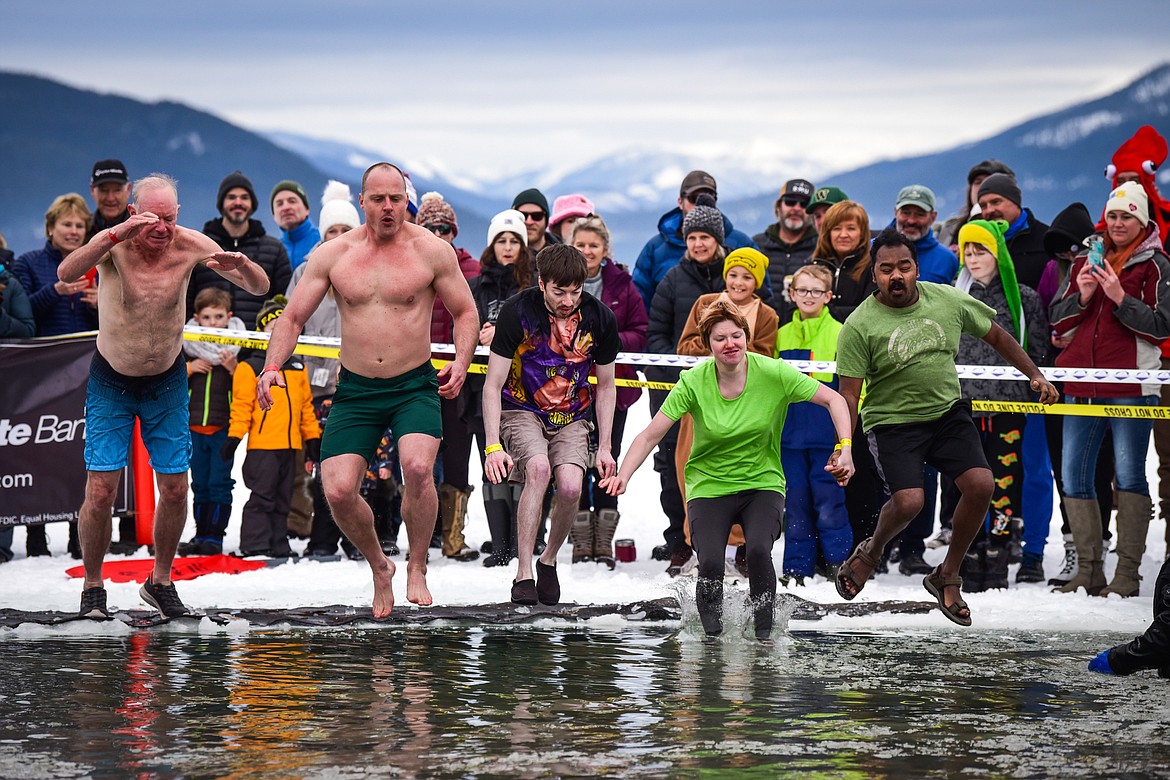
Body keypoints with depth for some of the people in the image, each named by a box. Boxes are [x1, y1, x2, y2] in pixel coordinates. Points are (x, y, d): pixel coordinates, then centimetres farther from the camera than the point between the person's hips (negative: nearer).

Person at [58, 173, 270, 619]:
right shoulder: (114, 245, -22)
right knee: (100, 491, -8)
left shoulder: (190, 246, -15)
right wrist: (116, 234, -56)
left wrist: (240, 263, -38)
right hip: (111, 381, -2)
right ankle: (92, 587, 10)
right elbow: (66, 274, -43)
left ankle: (160, 581, 22)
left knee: (175, 488, 2)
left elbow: (261, 289, -14)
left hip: (167, 381, 2)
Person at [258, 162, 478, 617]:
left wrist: (460, 362, -9)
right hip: (355, 390, 2)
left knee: (418, 468, -28)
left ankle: (417, 567, -6)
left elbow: (465, 312, 7)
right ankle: (378, 566, 19)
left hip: (414, 387, -2)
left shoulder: (432, 251, -1)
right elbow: (292, 317, 7)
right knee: (338, 491, -10)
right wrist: (272, 366, -9)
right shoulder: (333, 254, 3)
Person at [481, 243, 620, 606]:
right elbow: (493, 385, -13)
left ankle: (549, 561, 6)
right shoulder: (518, 311, -17)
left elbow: (605, 386, 6)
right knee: (538, 468, -32)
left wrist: (604, 447, 4)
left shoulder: (599, 318, -9)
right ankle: (523, 574, -27)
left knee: (570, 486, -23)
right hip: (522, 410, -2)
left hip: (572, 417, 2)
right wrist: (493, 446, -21)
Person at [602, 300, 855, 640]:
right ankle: (712, 636, 4)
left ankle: (764, 634, -8)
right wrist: (623, 475, -25)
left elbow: (834, 400, -4)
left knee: (758, 550, -27)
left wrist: (845, 449, -17)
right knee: (710, 565, -21)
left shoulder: (774, 373, -11)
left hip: (762, 483, 0)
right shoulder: (694, 382, -11)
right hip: (709, 486, 0)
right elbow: (651, 434, -10)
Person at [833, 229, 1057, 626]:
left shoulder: (949, 300, -2)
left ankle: (946, 575, 6)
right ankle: (870, 553, 13)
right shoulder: (859, 326, -12)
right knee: (908, 501, -23)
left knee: (981, 485, -16)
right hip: (892, 420, -4)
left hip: (947, 411, 4)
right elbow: (849, 395, -11)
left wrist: (1034, 374, 9)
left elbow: (997, 336, 13)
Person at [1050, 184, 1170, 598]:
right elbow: (1058, 322, 15)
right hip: (1082, 385, 6)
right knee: (1074, 476, 4)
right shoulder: (1085, 262, 16)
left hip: (1131, 386, -6)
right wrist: (1082, 298, -3)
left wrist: (1120, 298, -15)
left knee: (1129, 475, -6)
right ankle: (1089, 570, 10)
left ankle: (1128, 572, -4)